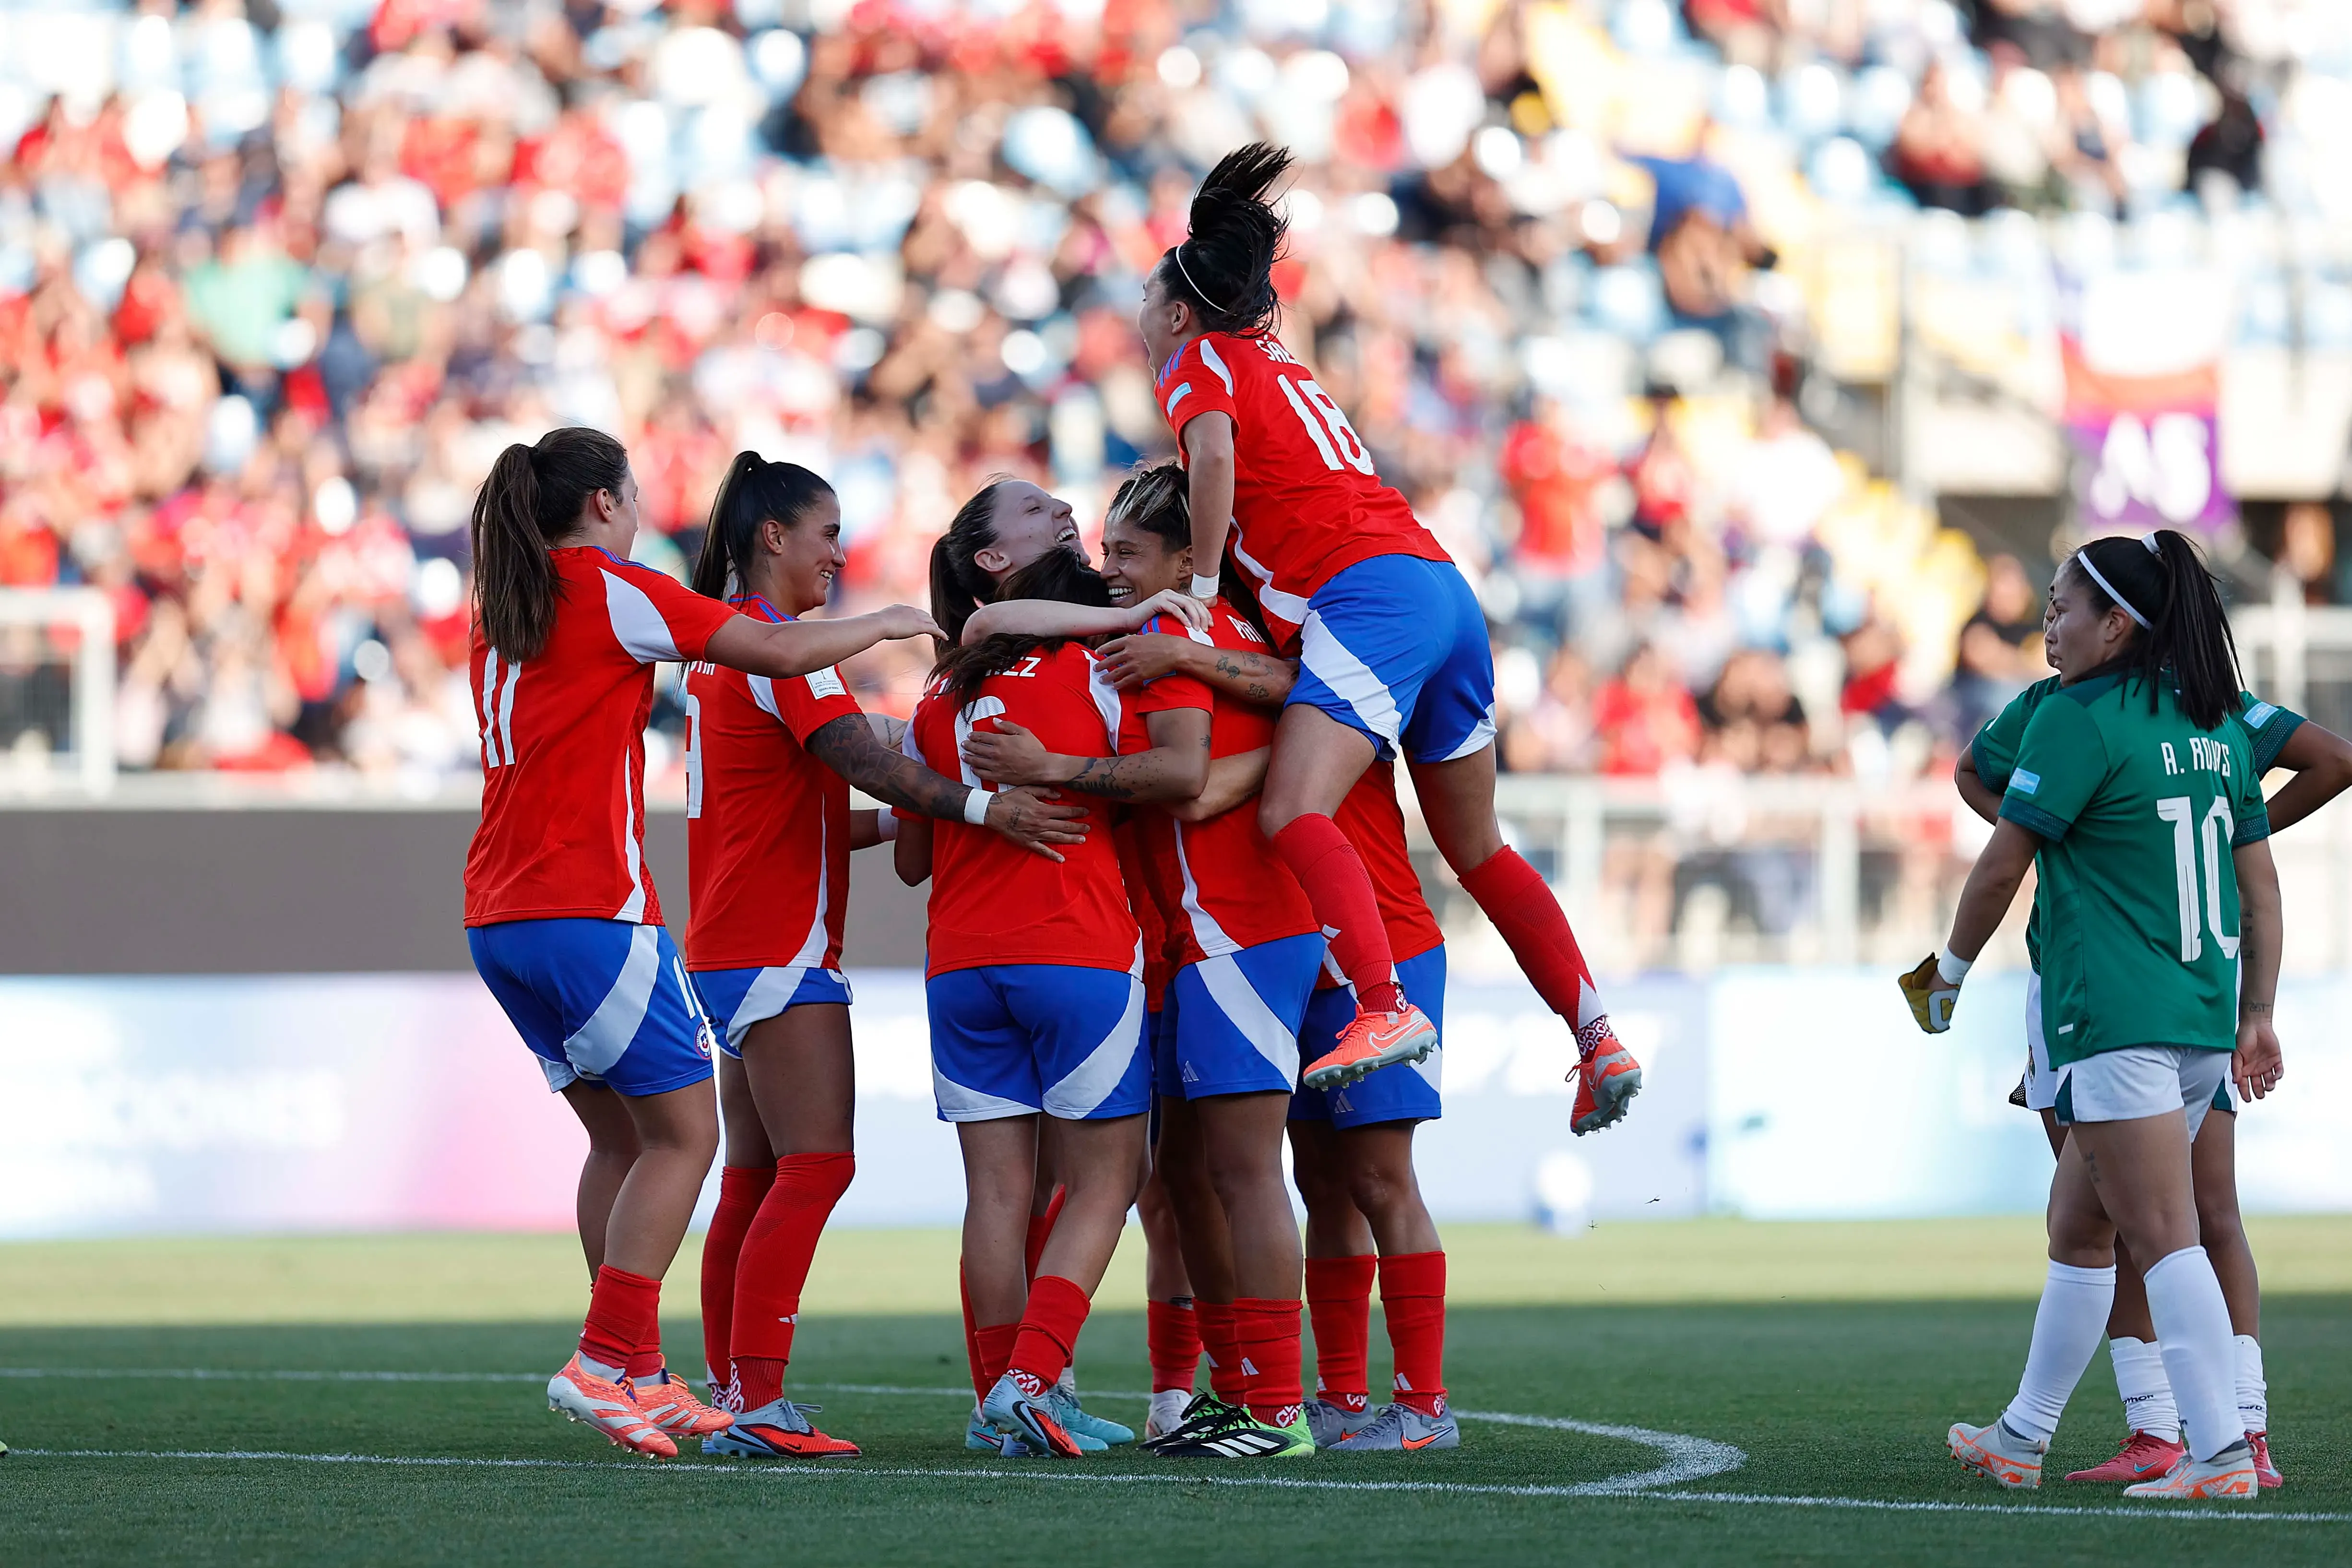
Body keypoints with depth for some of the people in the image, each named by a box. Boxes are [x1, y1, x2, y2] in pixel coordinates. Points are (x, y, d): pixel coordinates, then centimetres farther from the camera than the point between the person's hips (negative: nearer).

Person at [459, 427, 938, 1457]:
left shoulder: (500, 610, 14)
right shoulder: (614, 593, -8)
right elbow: (782, 653, -7)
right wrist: (887, 624, 8)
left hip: (500, 918, 8)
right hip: (591, 909, -8)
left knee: (621, 1138, 14)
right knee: (682, 1135, -3)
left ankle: (638, 1376, 12)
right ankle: (607, 1362, -12)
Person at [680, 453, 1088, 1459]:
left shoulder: (722, 648, 19)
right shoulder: (779, 643, -10)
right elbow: (857, 755, -24)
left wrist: (892, 822, 17)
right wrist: (977, 806, -31)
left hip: (733, 950, 10)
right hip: (783, 953, -10)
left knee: (755, 1181, 10)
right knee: (815, 1167, -13)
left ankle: (731, 1397, 10)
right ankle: (758, 1402, -19)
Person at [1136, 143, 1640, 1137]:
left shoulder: (1199, 361, 6)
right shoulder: (1280, 365, 30)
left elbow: (1213, 460, -13)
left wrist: (1201, 589, -8)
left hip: (1366, 596, -9)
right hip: (1446, 585, 9)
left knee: (1294, 816, -22)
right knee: (1477, 848, 17)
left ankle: (1385, 1010, -41)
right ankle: (1598, 1041, 14)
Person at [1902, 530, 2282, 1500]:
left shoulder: (2080, 720, -9)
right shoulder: (2218, 728, 13)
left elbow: (2002, 866, -5)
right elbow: (2260, 884, 15)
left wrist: (1949, 973, 10)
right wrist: (2256, 1014, 19)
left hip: (2118, 1019, -8)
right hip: (2204, 1018, 8)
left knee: (2164, 1239, -11)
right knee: (2076, 1227, 18)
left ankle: (2220, 1454, -17)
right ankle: (2022, 1439, 25)